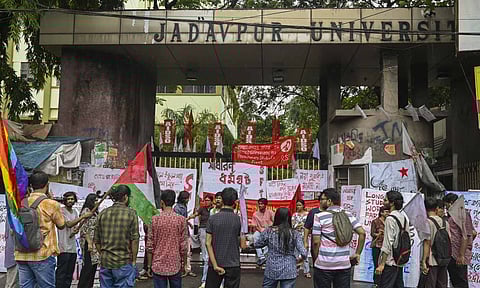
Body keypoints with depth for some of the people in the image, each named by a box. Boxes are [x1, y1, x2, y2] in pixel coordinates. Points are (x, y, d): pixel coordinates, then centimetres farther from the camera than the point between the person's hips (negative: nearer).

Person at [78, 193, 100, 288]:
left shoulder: (94, 212, 18)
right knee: (88, 266, -7)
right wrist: (89, 242, -19)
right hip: (89, 242, -9)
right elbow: (84, 229, -15)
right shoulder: (86, 211, -9)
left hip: (95, 242, 9)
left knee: (94, 265, 9)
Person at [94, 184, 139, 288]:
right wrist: (134, 261, -1)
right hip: (123, 263, -4)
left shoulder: (103, 213, 5)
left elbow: (96, 241, 9)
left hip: (105, 263, 4)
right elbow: (134, 240, -9)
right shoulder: (131, 213, -7)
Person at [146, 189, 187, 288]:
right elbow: (183, 246, -4)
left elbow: (150, 246, -4)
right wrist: (183, 263, 10)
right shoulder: (181, 220, -7)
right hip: (175, 265, 0)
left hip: (158, 266, 0)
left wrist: (149, 265, 7)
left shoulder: (154, 219, -7)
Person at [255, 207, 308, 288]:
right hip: (289, 272, -1)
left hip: (271, 270, 1)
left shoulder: (268, 231, -7)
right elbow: (303, 253, -13)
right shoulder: (295, 234, -8)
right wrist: (299, 260, 8)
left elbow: (257, 245, 6)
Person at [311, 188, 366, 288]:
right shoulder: (348, 215, 5)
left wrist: (316, 259, 4)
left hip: (324, 265, -4)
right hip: (344, 265, 4)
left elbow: (316, 242, -9)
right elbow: (362, 233, -1)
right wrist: (357, 254, 5)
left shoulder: (319, 216, -7)